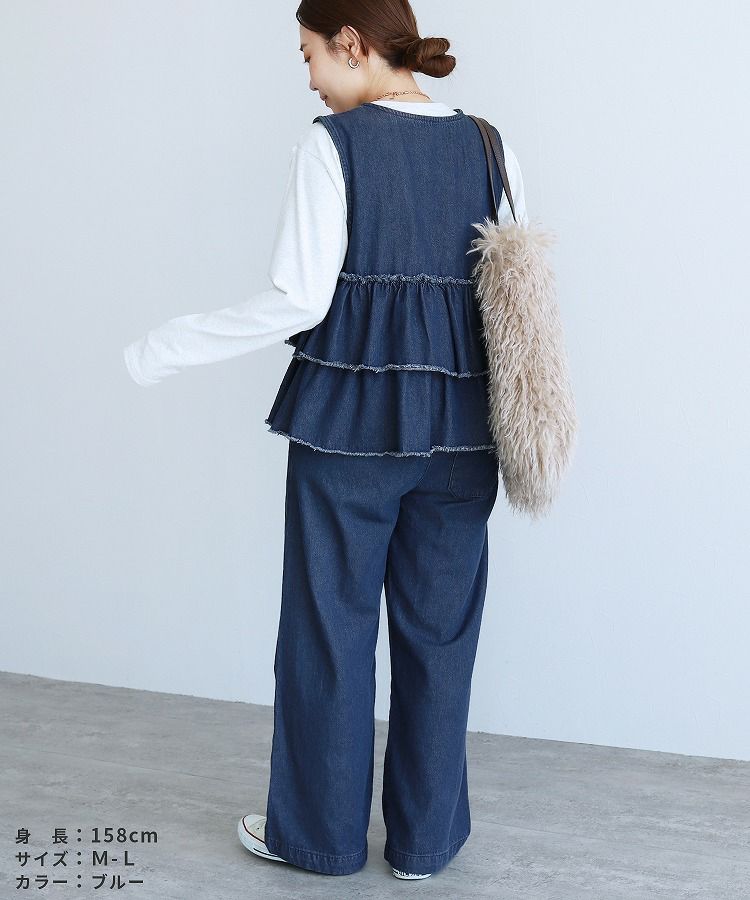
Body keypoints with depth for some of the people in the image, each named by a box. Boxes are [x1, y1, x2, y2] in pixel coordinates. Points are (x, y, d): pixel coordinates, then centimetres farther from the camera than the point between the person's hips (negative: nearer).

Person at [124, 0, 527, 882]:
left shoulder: (333, 142, -8)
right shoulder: (487, 146, 6)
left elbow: (298, 300, -14)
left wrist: (167, 346, -4)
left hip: (347, 419, -4)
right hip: (459, 427, 4)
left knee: (328, 625, 11)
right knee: (439, 631, 13)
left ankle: (319, 832, 27)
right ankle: (427, 836, 26)